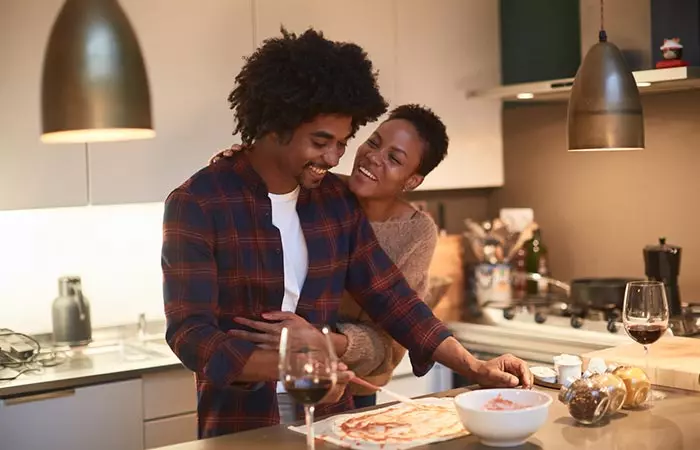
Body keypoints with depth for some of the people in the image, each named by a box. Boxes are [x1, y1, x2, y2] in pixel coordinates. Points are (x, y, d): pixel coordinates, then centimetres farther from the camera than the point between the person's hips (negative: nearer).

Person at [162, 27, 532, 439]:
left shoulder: (338, 201, 5)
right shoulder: (198, 204, -13)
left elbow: (390, 297, 6)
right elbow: (190, 333, -19)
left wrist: (475, 368, -4)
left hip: (331, 420, 4)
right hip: (240, 429, -4)